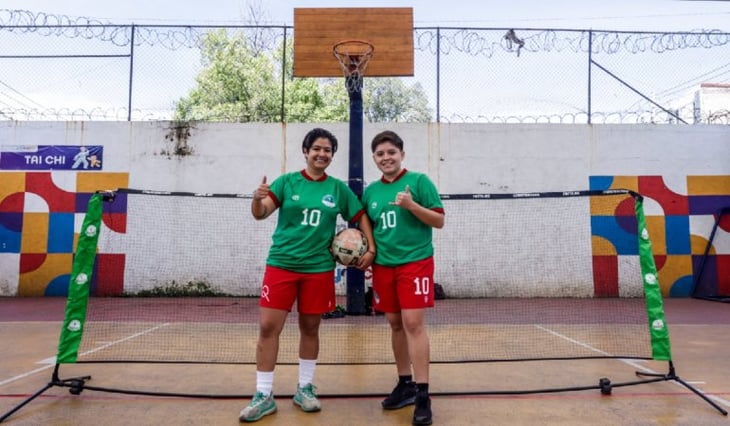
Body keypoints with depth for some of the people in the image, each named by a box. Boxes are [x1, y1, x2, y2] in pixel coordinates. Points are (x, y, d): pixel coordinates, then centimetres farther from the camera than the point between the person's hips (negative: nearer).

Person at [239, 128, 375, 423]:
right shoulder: (287, 181, 0)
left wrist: (371, 249, 1)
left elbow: (362, 218, 13)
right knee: (268, 328, -4)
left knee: (310, 329, 10)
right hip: (281, 264, -1)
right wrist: (257, 200, -31)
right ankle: (264, 396, 9)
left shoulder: (338, 189, 4)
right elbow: (260, 214, -9)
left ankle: (305, 389, 27)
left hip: (318, 268, 1)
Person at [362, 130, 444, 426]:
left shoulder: (419, 181, -3)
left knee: (413, 323, -10)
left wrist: (412, 206, -20)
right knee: (395, 324, 10)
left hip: (415, 262, -5)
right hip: (383, 265, 5)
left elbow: (439, 221, -6)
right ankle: (405, 384, 24)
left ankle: (422, 395, -3)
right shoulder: (370, 191, 11)